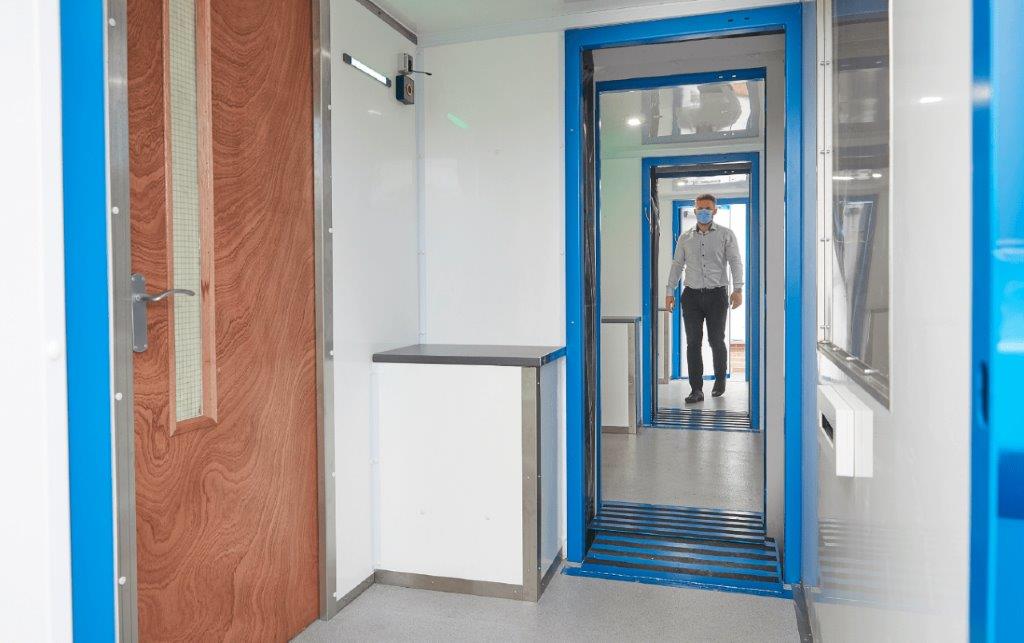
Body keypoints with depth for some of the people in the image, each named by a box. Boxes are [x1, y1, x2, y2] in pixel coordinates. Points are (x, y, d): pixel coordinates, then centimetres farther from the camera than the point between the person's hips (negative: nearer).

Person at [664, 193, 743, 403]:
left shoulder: (726, 234, 4)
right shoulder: (685, 237, 13)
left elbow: (735, 261, -4)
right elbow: (677, 265, 14)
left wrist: (737, 289, -16)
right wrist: (670, 291, 8)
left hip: (717, 294, -2)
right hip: (691, 295, 2)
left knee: (716, 341, 5)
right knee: (693, 342, -2)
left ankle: (720, 381, 27)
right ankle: (696, 389, 1)